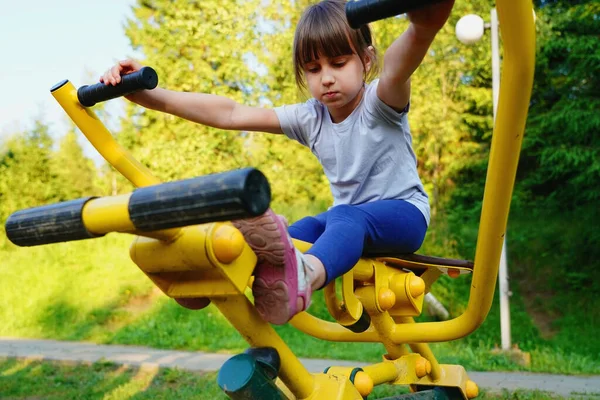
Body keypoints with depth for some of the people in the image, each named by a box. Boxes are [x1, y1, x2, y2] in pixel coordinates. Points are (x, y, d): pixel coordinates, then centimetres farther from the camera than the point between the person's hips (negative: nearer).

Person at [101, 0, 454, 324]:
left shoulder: (380, 103, -17)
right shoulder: (309, 119, -4)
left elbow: (398, 66, -43)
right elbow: (230, 114, -10)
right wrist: (147, 94, -18)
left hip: (403, 212, -6)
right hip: (347, 216, 6)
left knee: (347, 218, -37)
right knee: (305, 229, -25)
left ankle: (305, 274, -68)